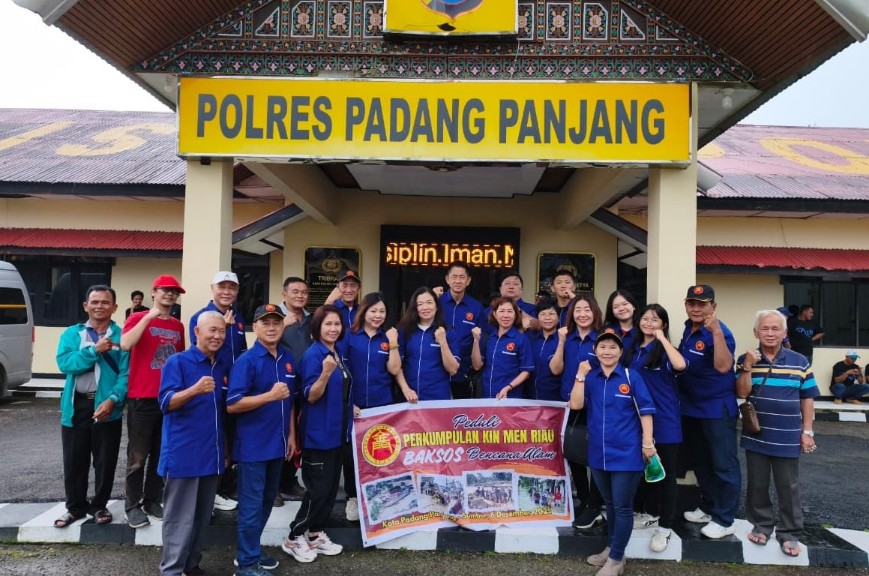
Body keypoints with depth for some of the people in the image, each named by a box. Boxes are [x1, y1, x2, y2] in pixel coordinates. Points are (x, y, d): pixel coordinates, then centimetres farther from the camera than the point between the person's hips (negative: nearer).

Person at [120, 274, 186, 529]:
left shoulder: (178, 326, 13)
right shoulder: (138, 318, -2)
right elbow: (125, 344, -22)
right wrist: (148, 317, -22)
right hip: (142, 398, -5)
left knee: (161, 454, 11)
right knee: (138, 455, 2)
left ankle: (153, 501, 22)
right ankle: (133, 505, 12)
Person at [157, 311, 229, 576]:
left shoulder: (222, 367, 11)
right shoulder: (177, 361, -8)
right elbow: (166, 403, -17)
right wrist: (195, 389, -34)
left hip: (212, 454, 6)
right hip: (183, 454, -6)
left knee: (202, 516, 15)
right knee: (180, 518, 1)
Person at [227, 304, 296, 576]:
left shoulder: (288, 359, 6)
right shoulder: (246, 360, -13)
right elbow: (232, 405, -18)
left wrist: (291, 434, 11)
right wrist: (270, 395, -25)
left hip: (278, 443, 7)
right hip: (253, 445, -7)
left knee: (267, 500, 18)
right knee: (252, 504, 3)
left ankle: (252, 550, 34)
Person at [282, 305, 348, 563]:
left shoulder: (339, 353, 8)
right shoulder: (312, 355, -17)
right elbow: (310, 396, -21)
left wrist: (351, 407, 14)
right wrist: (325, 373, -35)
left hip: (338, 431, 8)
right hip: (319, 433, -8)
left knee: (331, 486, 14)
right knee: (318, 488, -2)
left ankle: (315, 534, 27)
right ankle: (294, 537, 15)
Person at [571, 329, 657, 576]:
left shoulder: (631, 377, -6)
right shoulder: (589, 377, 3)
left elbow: (645, 411, -5)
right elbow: (575, 405, -9)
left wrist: (648, 442, -9)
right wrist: (580, 375, -15)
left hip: (626, 453, -4)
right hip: (598, 452, 4)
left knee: (622, 507, 4)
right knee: (609, 504, 20)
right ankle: (612, 548, 37)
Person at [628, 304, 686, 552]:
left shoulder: (665, 350, -9)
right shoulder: (634, 349, 8)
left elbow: (680, 365, -32)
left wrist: (661, 338, -24)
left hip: (664, 420, -6)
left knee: (666, 473, 3)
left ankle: (665, 526, 12)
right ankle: (651, 513, 34)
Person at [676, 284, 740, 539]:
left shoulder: (720, 333, -21)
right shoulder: (688, 327, 4)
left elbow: (723, 366, -37)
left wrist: (716, 332, -43)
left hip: (717, 409, -8)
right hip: (690, 407, 9)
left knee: (723, 465, 3)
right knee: (699, 461, 20)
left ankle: (724, 520, 14)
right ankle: (708, 507, 36)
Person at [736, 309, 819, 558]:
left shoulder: (800, 362, -2)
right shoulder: (746, 360, -2)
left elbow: (807, 398, 4)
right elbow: (741, 393, -9)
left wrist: (807, 431, 2)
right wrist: (748, 367, -20)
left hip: (787, 438, 0)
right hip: (756, 436, 1)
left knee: (788, 487, 8)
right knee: (757, 484, 12)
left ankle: (790, 533, 21)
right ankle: (761, 524, 29)